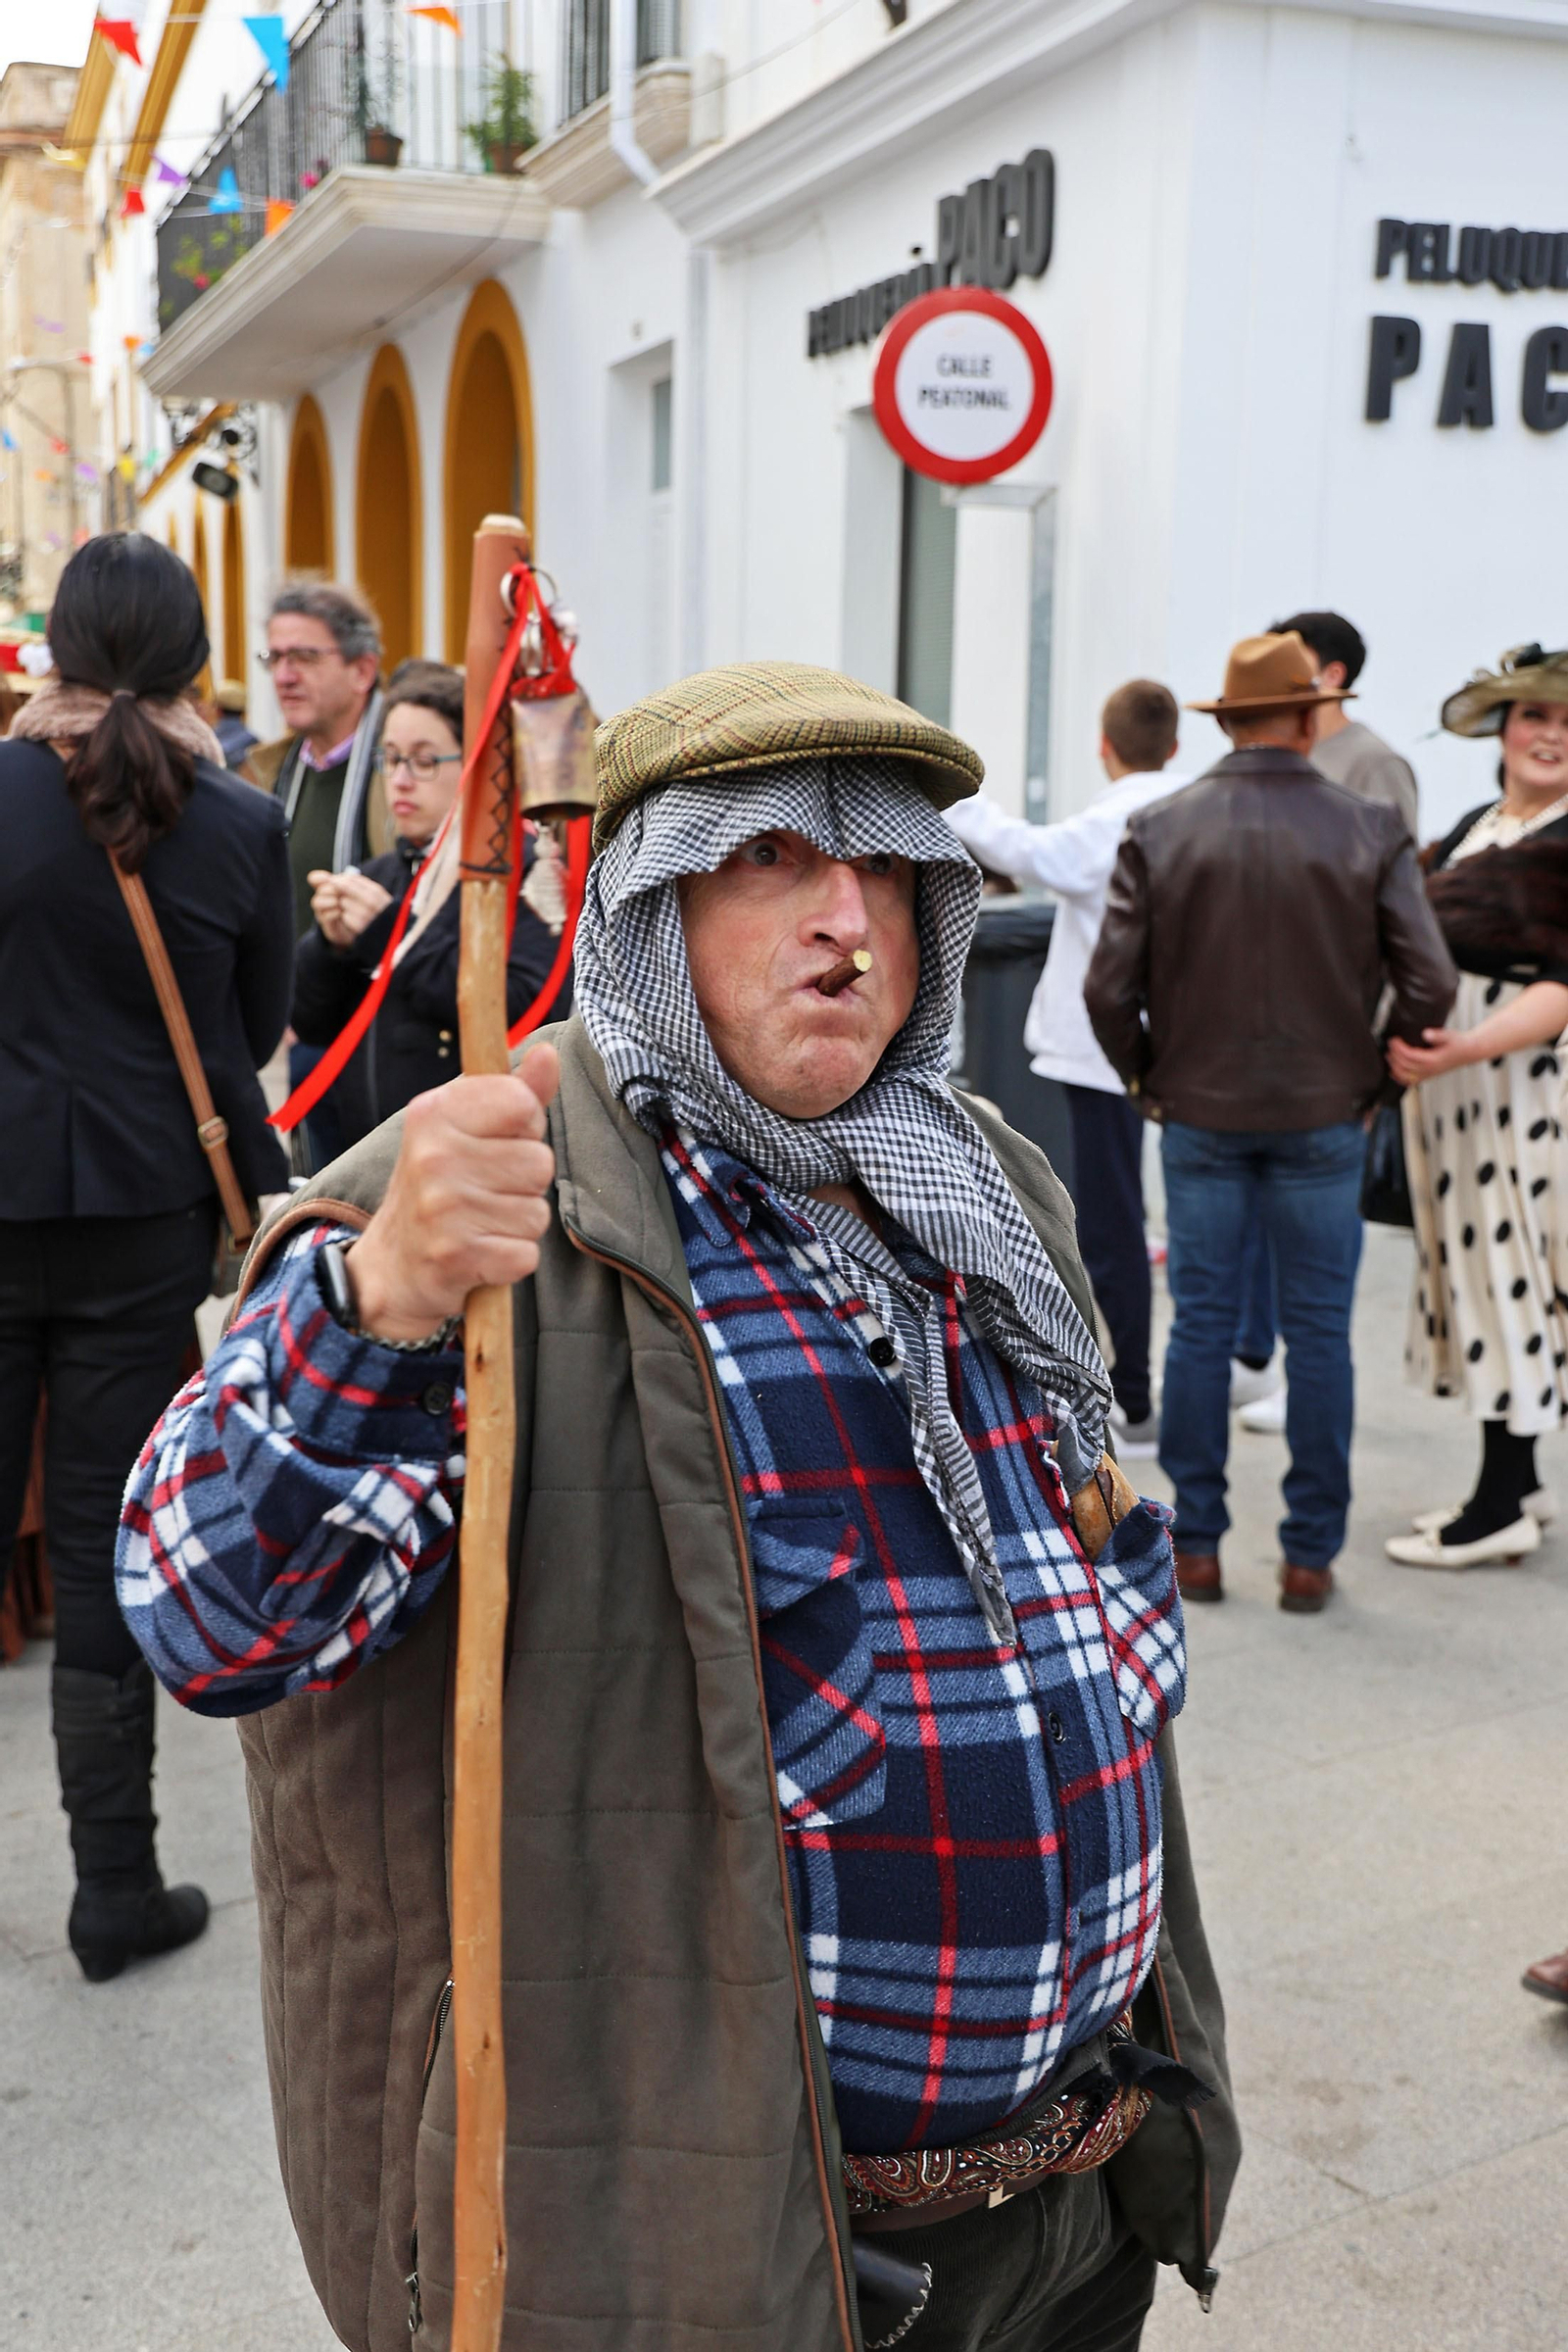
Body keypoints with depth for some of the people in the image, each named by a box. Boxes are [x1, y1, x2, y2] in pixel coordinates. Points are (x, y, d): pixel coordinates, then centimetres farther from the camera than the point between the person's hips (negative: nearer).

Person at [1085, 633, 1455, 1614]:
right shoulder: (1371, 833, -6)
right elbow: (1430, 985, -9)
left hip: (1200, 1117, 1)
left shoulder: (1159, 831, -4)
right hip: (1324, 1118, -1)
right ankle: (1310, 1557, 14)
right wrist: (1380, 1086, 6)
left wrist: (1148, 1079, 9)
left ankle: (1197, 1549, 15)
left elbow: (1110, 988, -7)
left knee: (1202, 1324, 9)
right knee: (1319, 1331, 8)